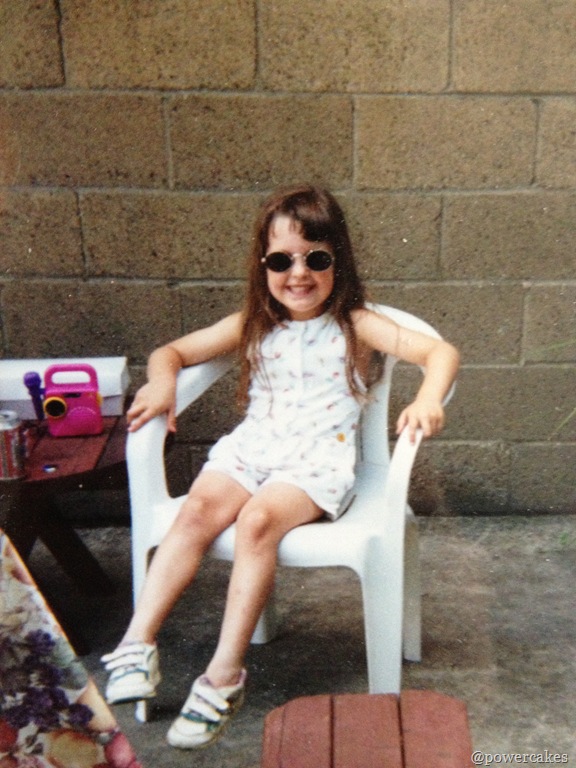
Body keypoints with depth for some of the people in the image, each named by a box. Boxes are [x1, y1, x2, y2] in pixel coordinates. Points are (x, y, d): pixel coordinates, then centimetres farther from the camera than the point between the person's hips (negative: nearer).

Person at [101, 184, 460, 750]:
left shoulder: (354, 326, 2)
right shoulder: (252, 326, 13)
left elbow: (441, 352, -5)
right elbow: (172, 351, 17)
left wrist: (427, 400, -27)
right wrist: (162, 381, -7)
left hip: (317, 460, -3)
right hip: (250, 447, 4)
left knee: (259, 519, -31)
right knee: (199, 508, -26)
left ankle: (225, 675, -24)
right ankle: (138, 645, -25)